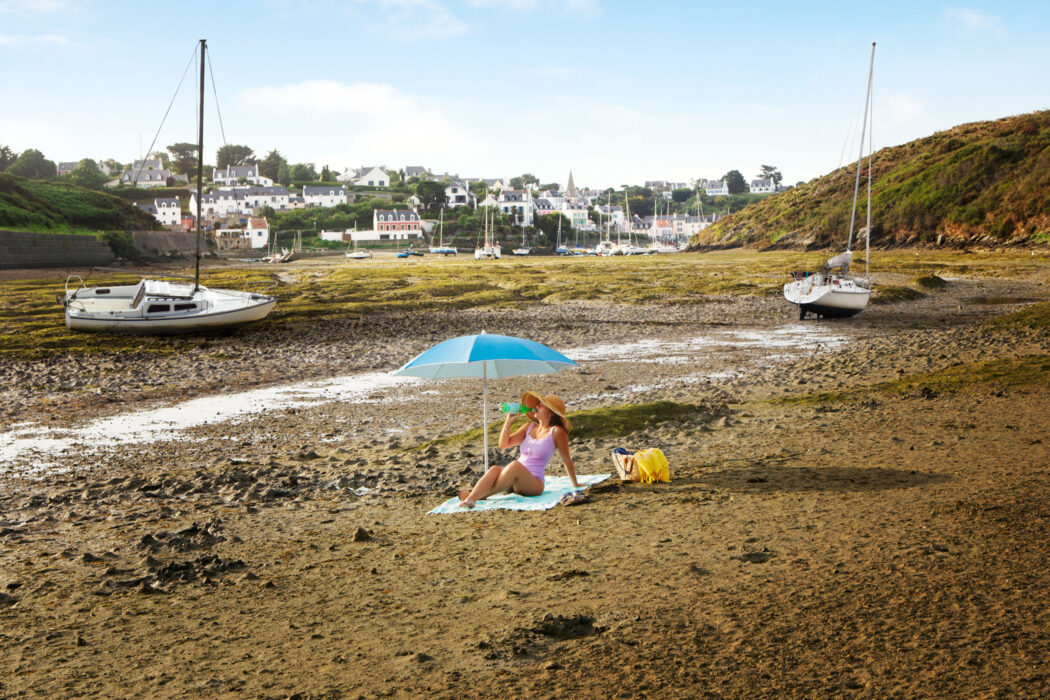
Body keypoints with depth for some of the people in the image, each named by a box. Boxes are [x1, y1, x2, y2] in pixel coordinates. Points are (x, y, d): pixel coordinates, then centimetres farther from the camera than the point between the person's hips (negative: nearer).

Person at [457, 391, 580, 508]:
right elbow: (503, 444, 12)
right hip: (514, 484, 5)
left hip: (534, 483, -5)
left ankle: (482, 495, -37)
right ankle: (470, 499, -53)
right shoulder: (529, 427, 17)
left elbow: (567, 460, 8)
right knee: (495, 469, -29)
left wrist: (575, 485, 15)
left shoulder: (556, 432, 1)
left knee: (515, 465, -36)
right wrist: (509, 419, 4)